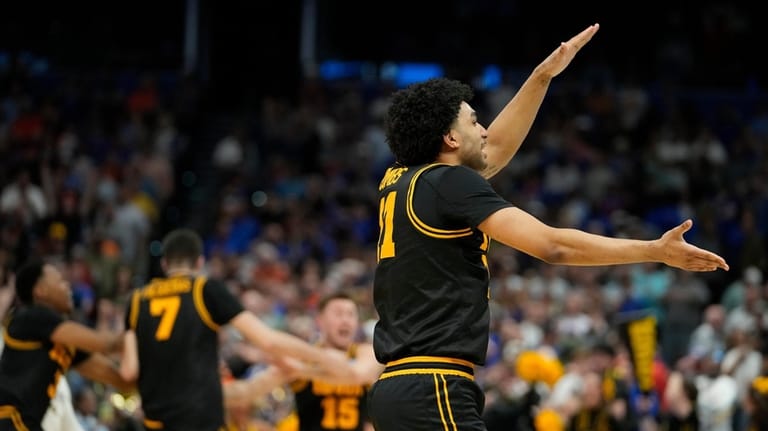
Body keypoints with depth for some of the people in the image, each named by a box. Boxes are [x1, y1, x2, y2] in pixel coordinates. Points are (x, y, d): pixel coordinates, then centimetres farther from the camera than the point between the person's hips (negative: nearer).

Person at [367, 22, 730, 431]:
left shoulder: (401, 181, 16)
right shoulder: (448, 182, -9)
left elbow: (494, 150, 31)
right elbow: (551, 245, -13)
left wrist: (543, 75, 31)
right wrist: (657, 251, -8)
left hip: (395, 386, 10)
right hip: (434, 390, -10)